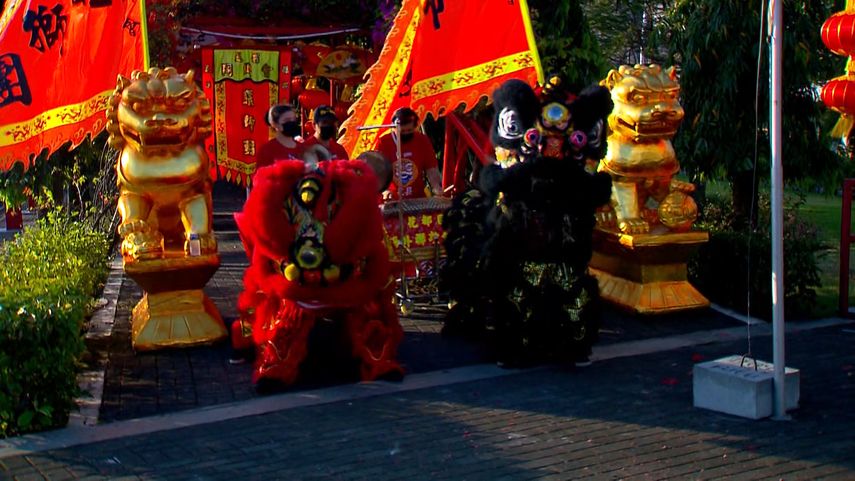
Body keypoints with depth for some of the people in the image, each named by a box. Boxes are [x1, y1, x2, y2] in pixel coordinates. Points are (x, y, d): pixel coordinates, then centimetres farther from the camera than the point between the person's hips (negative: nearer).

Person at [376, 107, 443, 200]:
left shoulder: (423, 141, 1)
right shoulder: (383, 143, -5)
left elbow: (431, 170, 1)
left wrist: (436, 188, -18)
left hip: (418, 199, 2)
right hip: (392, 201, -2)